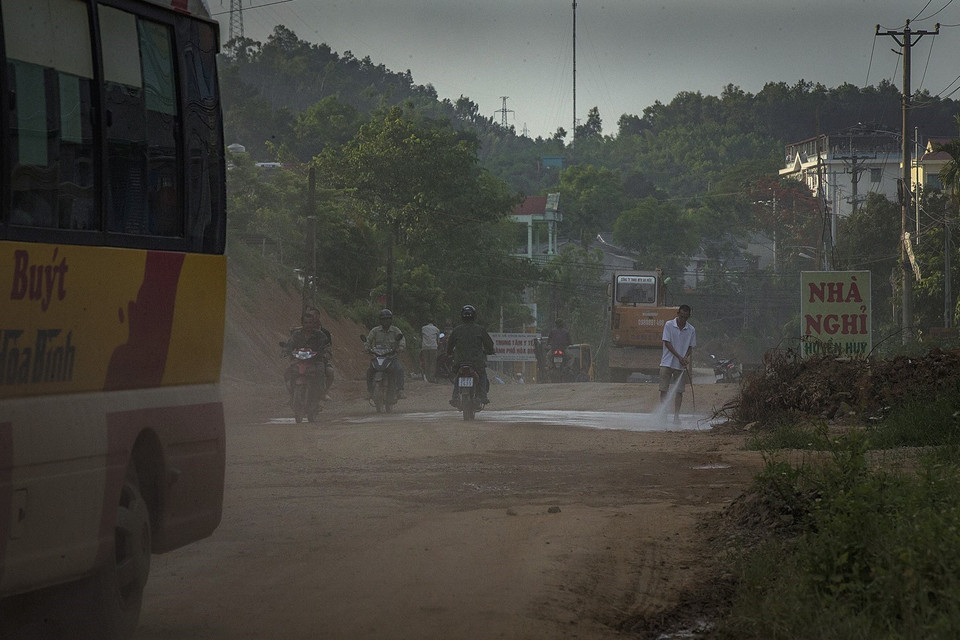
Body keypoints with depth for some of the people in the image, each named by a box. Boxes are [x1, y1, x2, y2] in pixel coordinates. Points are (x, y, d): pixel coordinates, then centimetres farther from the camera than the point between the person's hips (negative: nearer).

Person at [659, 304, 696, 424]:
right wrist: (679, 357, -15)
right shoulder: (668, 325, -3)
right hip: (667, 363, -2)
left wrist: (686, 358, -13)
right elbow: (667, 343, -7)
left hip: (681, 365, 2)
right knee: (664, 390, -3)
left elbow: (690, 347, 7)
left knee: (679, 391, 1)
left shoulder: (691, 330, 3)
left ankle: (676, 416, 6)